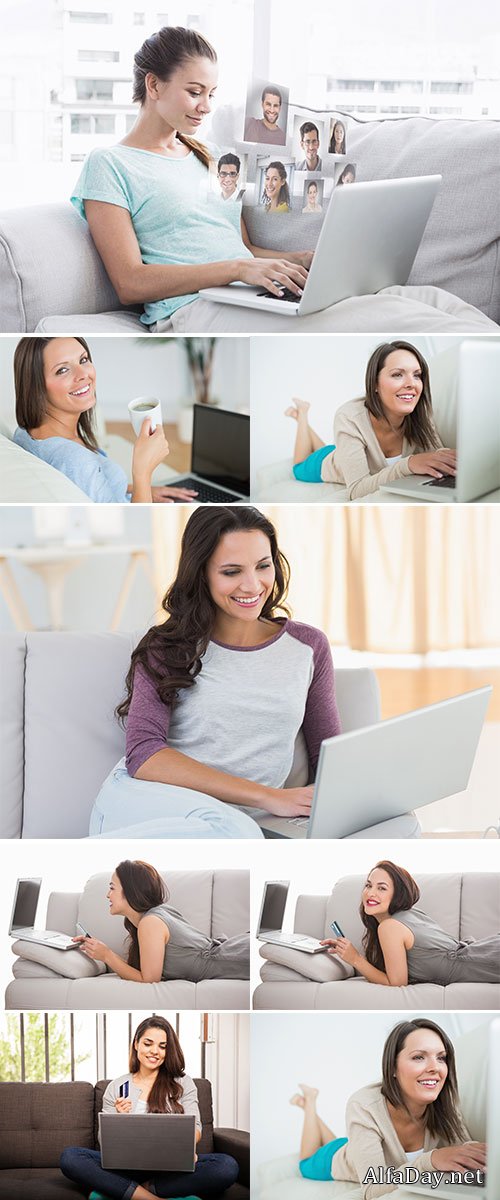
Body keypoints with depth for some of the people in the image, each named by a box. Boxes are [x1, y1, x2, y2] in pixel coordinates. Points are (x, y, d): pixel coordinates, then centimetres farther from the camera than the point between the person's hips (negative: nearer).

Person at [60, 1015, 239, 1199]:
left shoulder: (183, 1083, 12)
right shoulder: (116, 1087, 12)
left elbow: (194, 1128, 4)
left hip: (171, 1168, 0)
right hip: (126, 1164, 0)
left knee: (227, 1166, -31)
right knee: (69, 1156, -26)